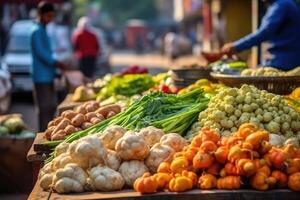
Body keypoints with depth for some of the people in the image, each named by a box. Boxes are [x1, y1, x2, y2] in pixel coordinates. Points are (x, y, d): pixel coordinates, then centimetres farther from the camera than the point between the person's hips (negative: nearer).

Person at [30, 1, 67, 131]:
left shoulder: (43, 30, 17)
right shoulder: (37, 31, -12)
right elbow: (40, 52, -20)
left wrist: (56, 65, 15)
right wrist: (56, 63, -20)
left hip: (48, 76, 10)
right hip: (42, 77, -10)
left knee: (51, 106, 14)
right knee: (45, 108, -7)